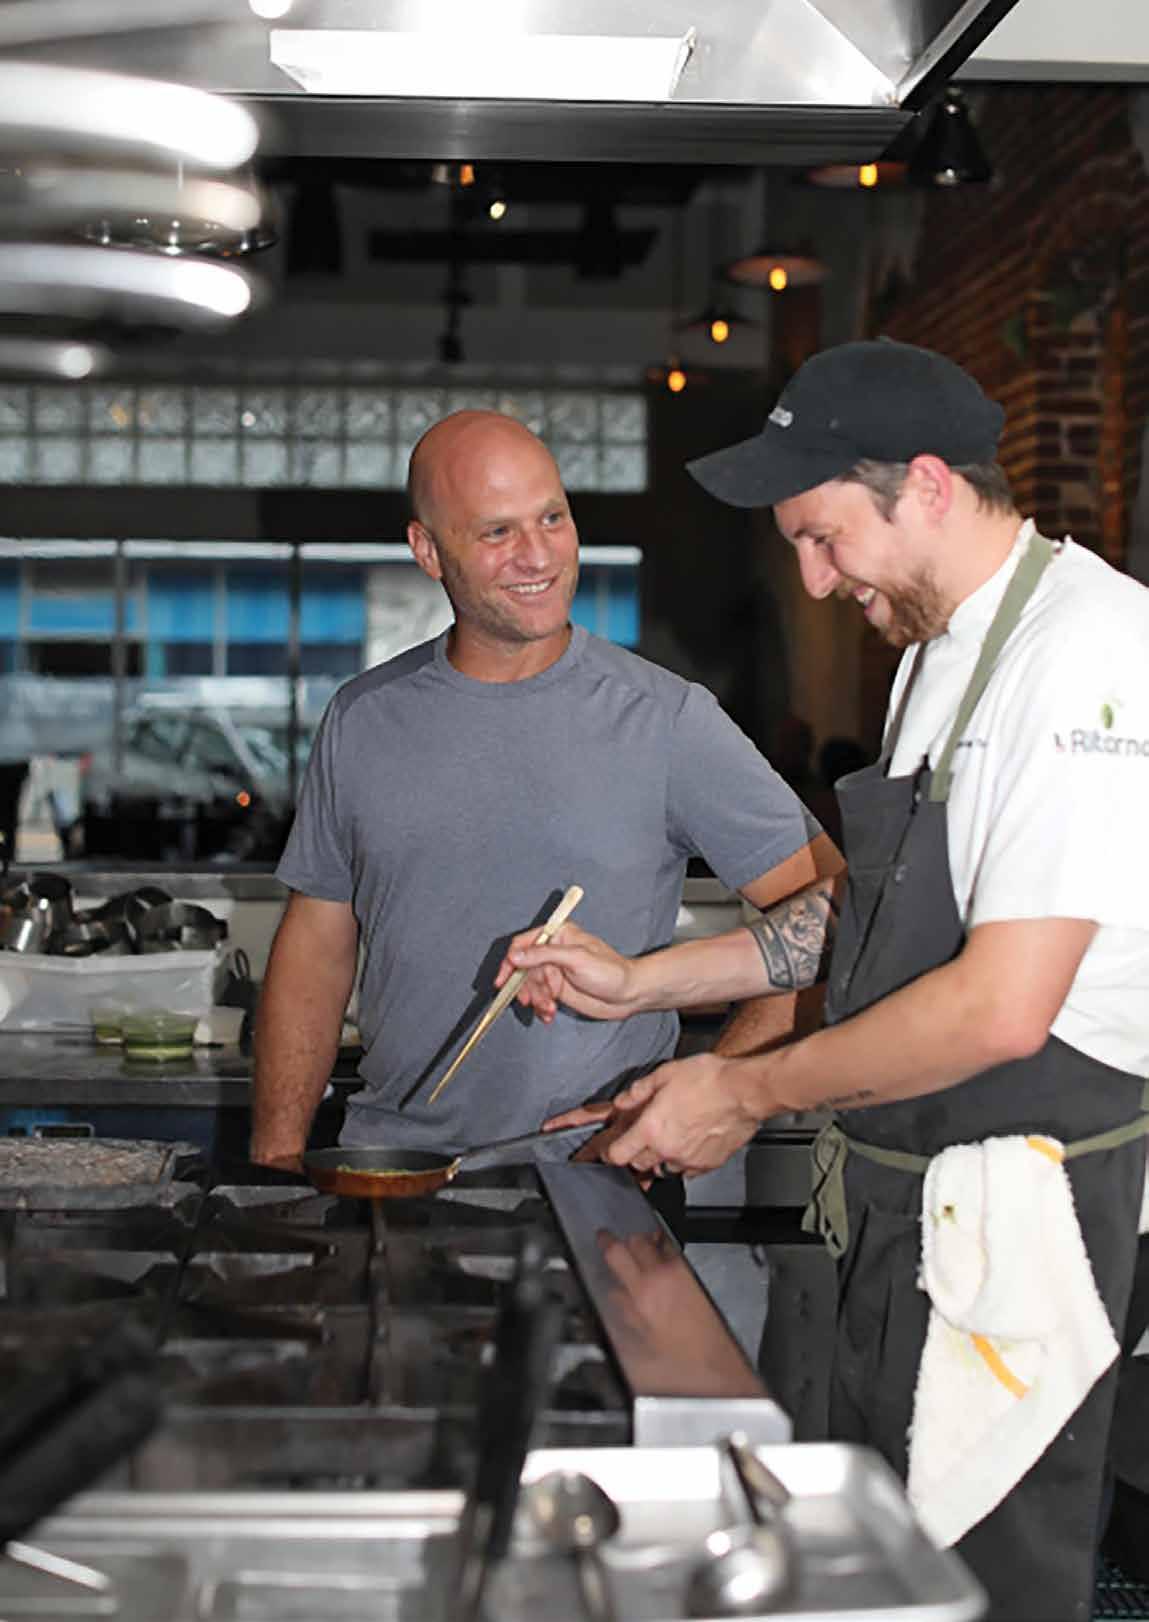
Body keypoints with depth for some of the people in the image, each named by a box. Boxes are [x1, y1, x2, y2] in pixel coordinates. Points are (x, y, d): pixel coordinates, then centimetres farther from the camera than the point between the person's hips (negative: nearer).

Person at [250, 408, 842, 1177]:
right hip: (390, 1160, 2)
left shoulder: (666, 717, 0)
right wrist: (277, 1157, 9)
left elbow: (825, 897, -4)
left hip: (594, 1172, -2)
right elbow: (317, 948, 16)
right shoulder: (364, 719, 11)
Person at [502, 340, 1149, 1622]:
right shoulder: (936, 647, 12)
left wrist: (748, 1092, -13)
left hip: (1012, 1218, -9)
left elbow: (1001, 1005, -25)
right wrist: (642, 983, 10)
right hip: (894, 1191, 9)